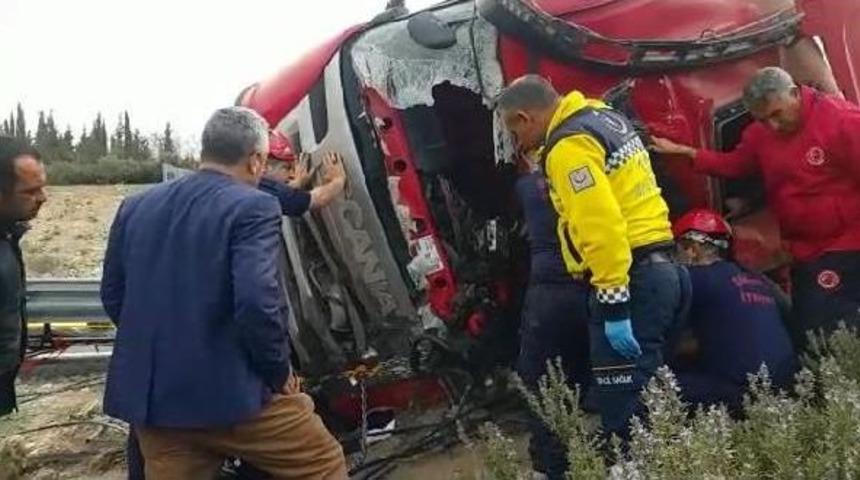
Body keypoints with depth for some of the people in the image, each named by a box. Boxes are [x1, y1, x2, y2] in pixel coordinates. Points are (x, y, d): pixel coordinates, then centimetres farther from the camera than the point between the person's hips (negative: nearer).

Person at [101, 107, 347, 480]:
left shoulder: (137, 206, 10)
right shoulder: (253, 208, -12)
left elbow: (112, 294, 15)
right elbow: (257, 302, -23)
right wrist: (279, 372, -8)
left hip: (147, 392, 7)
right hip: (230, 391, -6)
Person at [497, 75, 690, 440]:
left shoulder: (569, 147, -14)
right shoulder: (603, 118, 18)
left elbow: (602, 227, -22)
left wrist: (614, 305, -22)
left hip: (630, 280, -10)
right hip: (659, 269, 10)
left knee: (623, 408, -8)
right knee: (644, 398, 16)